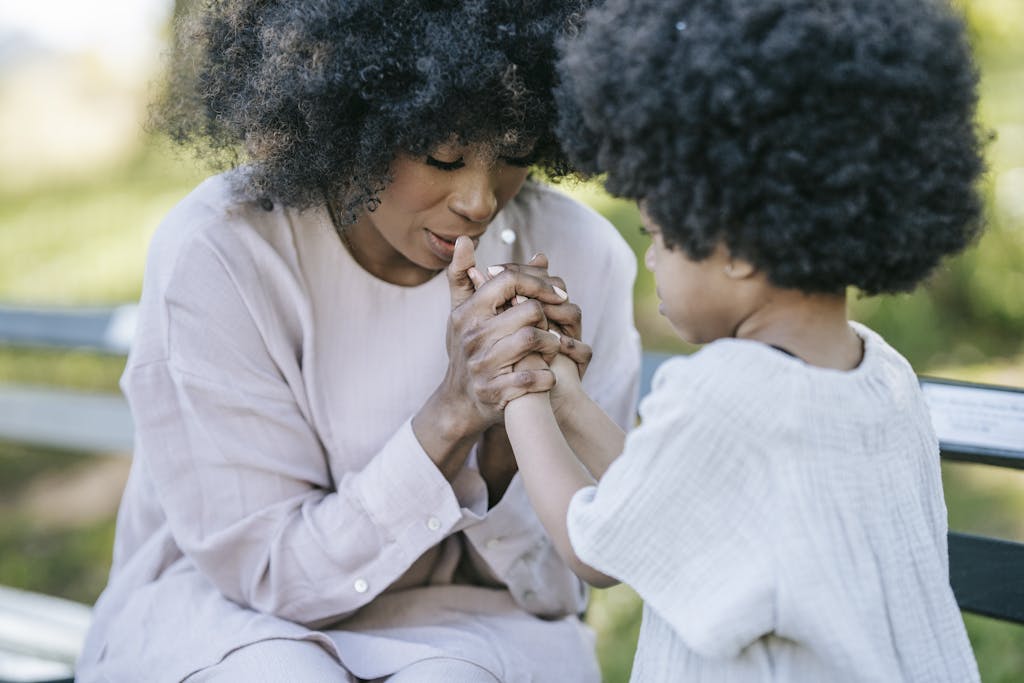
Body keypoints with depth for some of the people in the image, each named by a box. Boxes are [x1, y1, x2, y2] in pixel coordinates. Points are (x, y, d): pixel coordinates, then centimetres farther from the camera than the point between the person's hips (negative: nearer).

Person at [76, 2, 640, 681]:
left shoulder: (580, 258, -11)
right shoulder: (212, 255, -18)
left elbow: (553, 586, -5)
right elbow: (274, 574, -15)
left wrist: (511, 432, -25)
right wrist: (452, 414, -27)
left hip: (463, 620, 1)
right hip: (229, 611, 0)